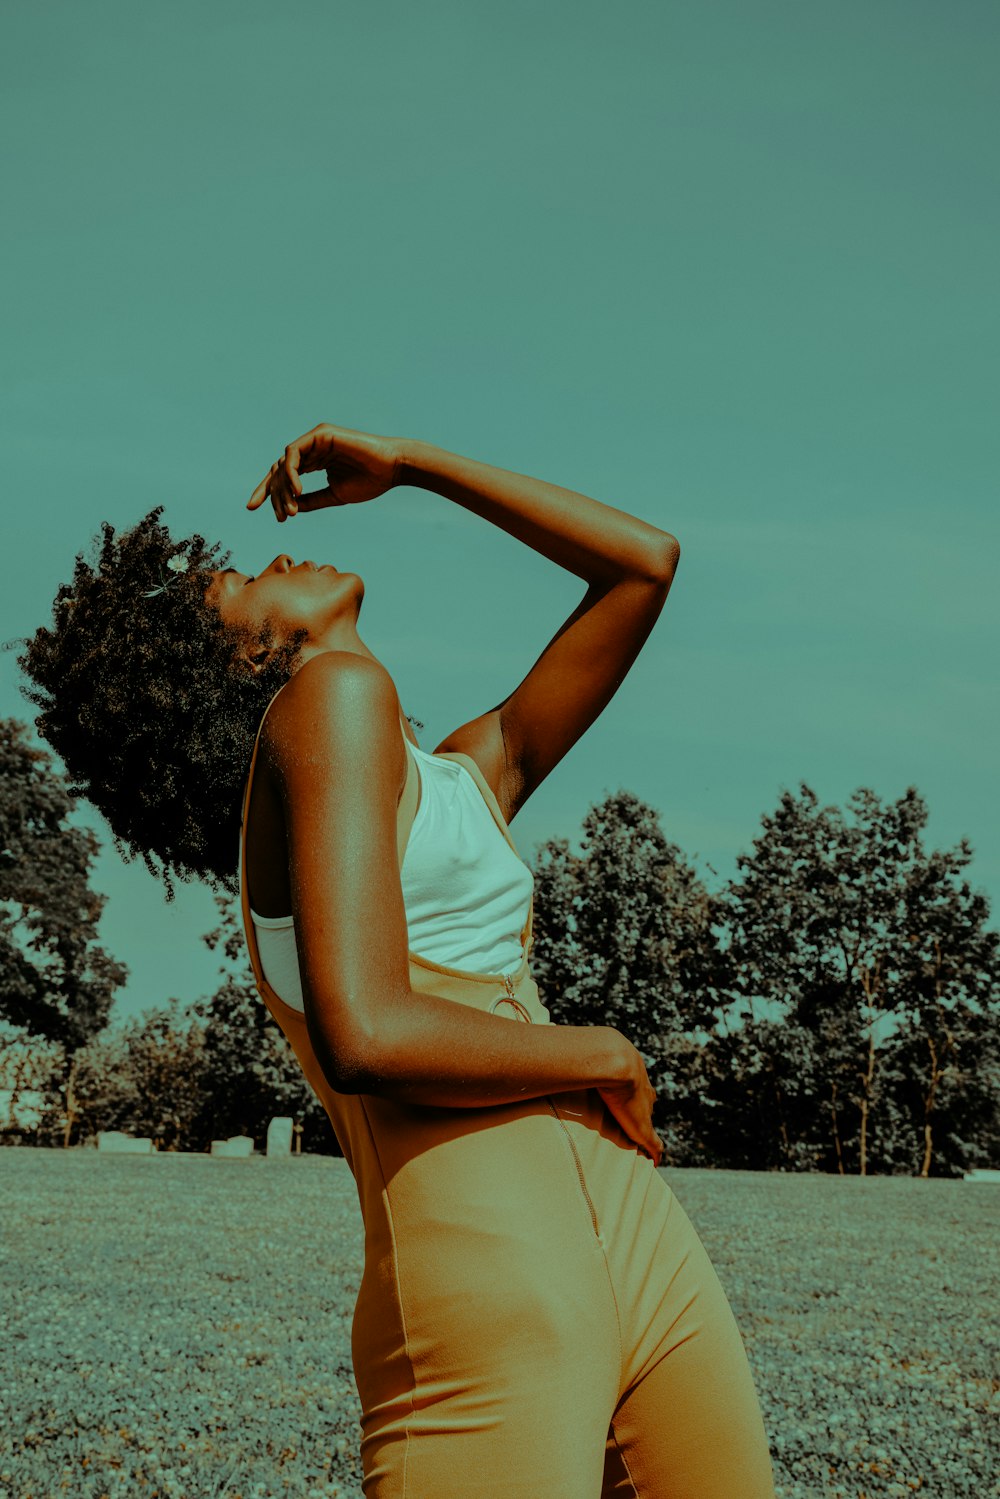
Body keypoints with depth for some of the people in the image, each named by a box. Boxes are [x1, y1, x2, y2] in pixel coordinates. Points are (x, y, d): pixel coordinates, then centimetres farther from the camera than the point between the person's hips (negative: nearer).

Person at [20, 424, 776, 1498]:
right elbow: (366, 1037, -17)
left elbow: (643, 564, 26)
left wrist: (405, 464, 25)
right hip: (491, 1295, -8)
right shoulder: (335, 693, -4)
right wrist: (604, 1056, -3)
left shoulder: (461, 782, 19)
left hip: (646, 1253, 8)